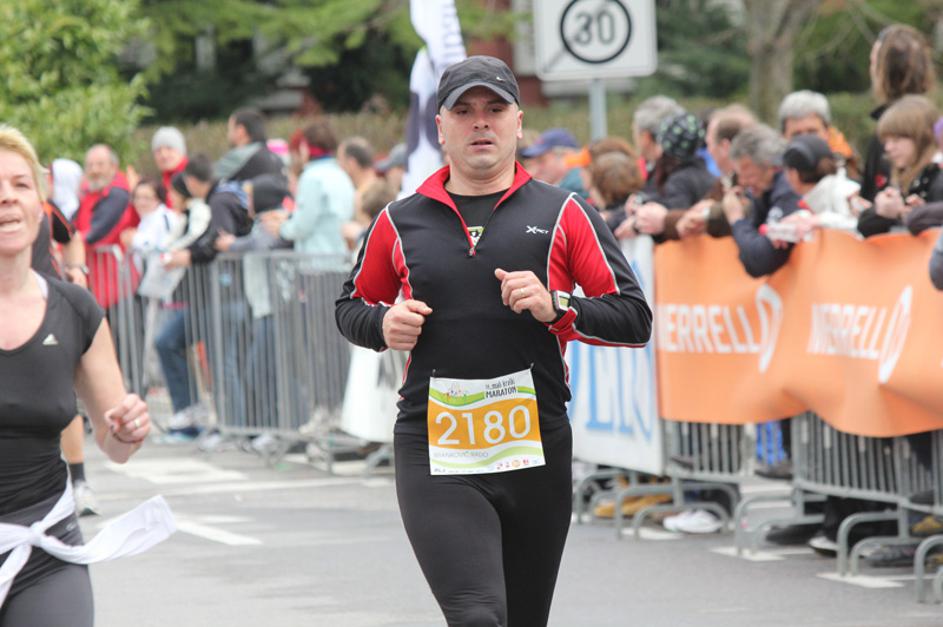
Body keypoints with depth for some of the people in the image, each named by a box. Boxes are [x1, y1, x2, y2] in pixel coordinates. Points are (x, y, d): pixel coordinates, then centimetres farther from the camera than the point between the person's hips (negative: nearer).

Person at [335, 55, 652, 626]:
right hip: (434, 454, -1)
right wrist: (383, 325, 0)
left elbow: (635, 319, 2)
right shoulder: (400, 223, 9)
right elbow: (351, 306, 23)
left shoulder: (563, 215, 6)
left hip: (537, 451, 1)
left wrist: (555, 307, -14)